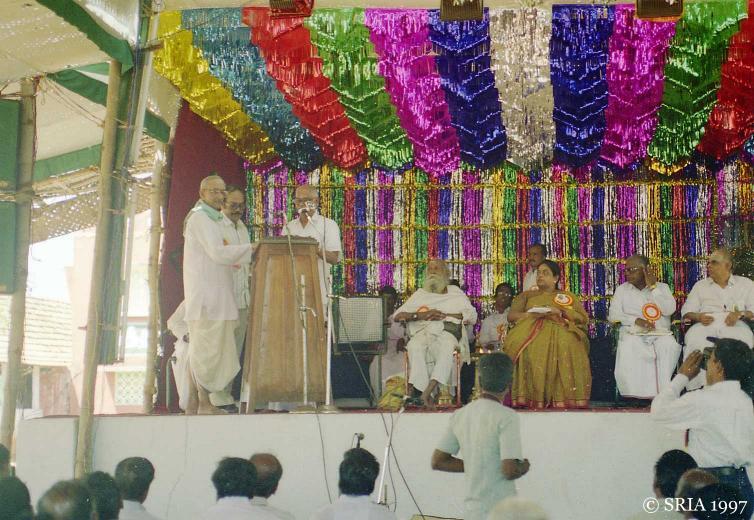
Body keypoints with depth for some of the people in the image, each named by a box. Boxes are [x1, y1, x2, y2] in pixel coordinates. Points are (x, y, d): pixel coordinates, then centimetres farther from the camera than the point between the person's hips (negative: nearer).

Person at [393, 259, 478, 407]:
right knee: (414, 346, -36)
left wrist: (444, 315, -2)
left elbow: (472, 316, 10)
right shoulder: (420, 294, 29)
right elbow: (397, 315, 17)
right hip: (422, 331, 1)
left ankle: (427, 391, -49)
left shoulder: (456, 292, 26)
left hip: (446, 331, -1)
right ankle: (427, 394, -43)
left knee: (446, 347, -39)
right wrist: (420, 315, -1)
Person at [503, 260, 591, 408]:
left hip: (560, 339, -1)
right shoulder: (526, 295, 26)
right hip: (531, 338, 1)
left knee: (566, 348, -34)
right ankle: (530, 402, -33)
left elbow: (583, 318, 10)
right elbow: (511, 315, 12)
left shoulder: (568, 296, 24)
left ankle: (561, 403, -35)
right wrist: (531, 314, -7)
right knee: (530, 355, -32)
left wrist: (561, 313, -6)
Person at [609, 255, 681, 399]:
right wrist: (636, 320, -11)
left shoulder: (662, 287, 16)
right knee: (628, 347, -36)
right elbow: (613, 314, 5)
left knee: (670, 346, -34)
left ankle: (662, 392, -29)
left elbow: (669, 310, -2)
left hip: (660, 333, 0)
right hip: (633, 333, 0)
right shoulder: (622, 289, 18)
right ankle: (636, 395, -34)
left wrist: (653, 287, -1)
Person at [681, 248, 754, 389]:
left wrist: (740, 314, -12)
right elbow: (686, 311, 18)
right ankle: (700, 387, -32)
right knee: (694, 338, -35)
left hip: (734, 325, -1)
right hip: (706, 325, 1)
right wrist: (698, 317, -5)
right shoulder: (700, 285, 25)